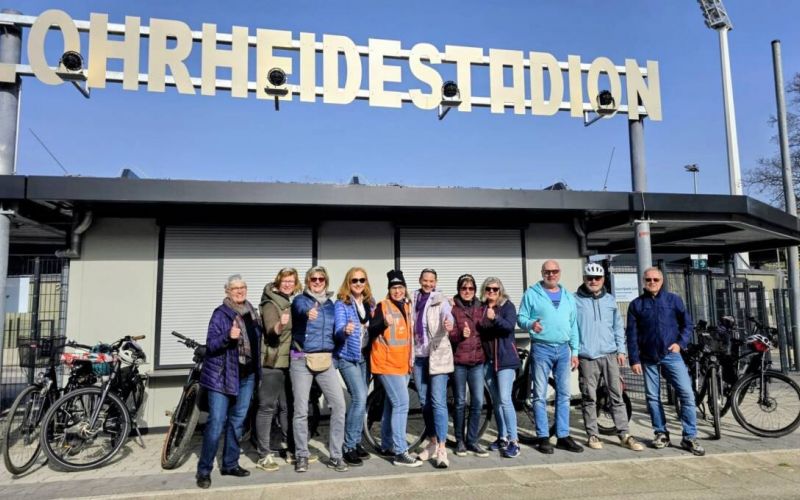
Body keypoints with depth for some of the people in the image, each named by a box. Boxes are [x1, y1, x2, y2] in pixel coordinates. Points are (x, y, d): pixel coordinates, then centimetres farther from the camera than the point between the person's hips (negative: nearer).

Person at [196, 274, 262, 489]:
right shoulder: (220, 314, -9)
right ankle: (204, 470, 6)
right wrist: (228, 336, -32)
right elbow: (210, 345, -15)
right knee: (216, 422, -7)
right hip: (222, 375, -6)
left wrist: (257, 370, 15)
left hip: (247, 375, 6)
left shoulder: (252, 312, 10)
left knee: (237, 421, 13)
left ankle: (230, 464, 25)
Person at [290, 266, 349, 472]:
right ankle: (301, 455, 18)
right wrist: (308, 313, -50)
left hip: (326, 360, 4)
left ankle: (335, 455, 7)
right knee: (301, 410, 1)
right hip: (302, 360, -4)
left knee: (339, 404, -5)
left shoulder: (329, 303, 13)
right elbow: (300, 309, -28)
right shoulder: (301, 300, -3)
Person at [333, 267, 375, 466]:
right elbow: (338, 331, -20)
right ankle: (349, 447, -3)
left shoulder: (370, 302, 7)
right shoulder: (341, 304, -9)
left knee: (361, 400, 10)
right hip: (348, 357, -6)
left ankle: (356, 442, 24)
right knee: (359, 398, -15)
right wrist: (345, 330, -41)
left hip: (364, 356, 6)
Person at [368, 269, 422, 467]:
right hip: (387, 363, -8)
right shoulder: (383, 306, -10)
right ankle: (400, 453, -9)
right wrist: (384, 322, -38)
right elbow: (371, 331, -21)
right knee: (401, 404, -13)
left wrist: (410, 360, 22)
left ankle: (387, 446, 26)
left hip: (402, 364, 8)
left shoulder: (407, 306, 12)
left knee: (392, 405, 15)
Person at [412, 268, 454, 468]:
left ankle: (441, 449, -9)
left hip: (438, 355, -4)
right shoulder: (412, 301, 10)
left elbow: (447, 314, -23)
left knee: (438, 401, -10)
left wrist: (448, 323, -46)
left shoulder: (440, 300, -2)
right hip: (418, 356, 5)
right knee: (424, 401, 12)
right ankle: (432, 442, 26)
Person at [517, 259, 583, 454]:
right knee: (540, 395, 0)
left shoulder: (568, 296, 13)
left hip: (563, 349, 5)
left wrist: (575, 351, 10)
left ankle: (563, 436, 18)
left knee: (564, 394, 9)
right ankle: (543, 437, 7)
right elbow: (521, 317, -3)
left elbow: (573, 326, 14)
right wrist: (530, 324, -25)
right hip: (541, 349, -5)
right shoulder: (532, 293, -1)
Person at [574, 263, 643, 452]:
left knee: (617, 396, 4)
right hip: (587, 356, -3)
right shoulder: (575, 300, 1)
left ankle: (624, 435, 11)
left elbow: (618, 327, 14)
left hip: (610, 355, 3)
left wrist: (621, 350, 8)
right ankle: (592, 435, 13)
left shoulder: (610, 300, 12)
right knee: (589, 398, 3)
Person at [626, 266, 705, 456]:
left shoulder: (673, 300, 4)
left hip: (671, 355, -1)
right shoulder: (636, 304, 4)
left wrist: (680, 343, -8)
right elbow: (632, 334, 3)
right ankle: (661, 433, 21)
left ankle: (690, 437, 3)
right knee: (652, 397, 7)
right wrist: (634, 360, -2)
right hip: (648, 358, 1)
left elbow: (687, 323, 7)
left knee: (687, 394, -7)